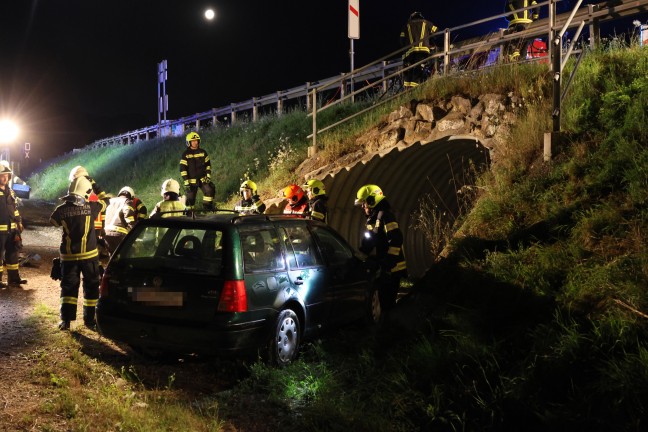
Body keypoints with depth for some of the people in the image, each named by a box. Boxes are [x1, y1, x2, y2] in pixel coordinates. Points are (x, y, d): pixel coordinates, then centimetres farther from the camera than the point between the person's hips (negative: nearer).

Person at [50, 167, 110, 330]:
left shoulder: (62, 209, -10)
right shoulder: (91, 207, -14)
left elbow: (53, 221, 12)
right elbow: (105, 200, 7)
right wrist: (93, 183, 9)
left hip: (68, 255, 2)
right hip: (89, 254, -1)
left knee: (69, 286, 12)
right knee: (91, 286, 10)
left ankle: (66, 320, 8)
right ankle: (89, 319, 12)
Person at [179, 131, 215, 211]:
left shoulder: (203, 152, 7)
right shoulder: (185, 154, -4)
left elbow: (208, 164, 14)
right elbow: (183, 169, -7)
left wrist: (208, 175, 2)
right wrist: (186, 182, -13)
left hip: (203, 179, 3)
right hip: (192, 180, -3)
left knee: (210, 190, -16)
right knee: (190, 198, -3)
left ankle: (207, 207, 1)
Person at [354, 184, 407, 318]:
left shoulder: (385, 215, -13)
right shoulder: (373, 219, 19)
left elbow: (396, 239, -23)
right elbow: (367, 245, 25)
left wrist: (388, 262, -24)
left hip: (391, 269, -10)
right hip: (382, 268, 10)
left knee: (387, 303, -9)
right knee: (384, 302, 15)